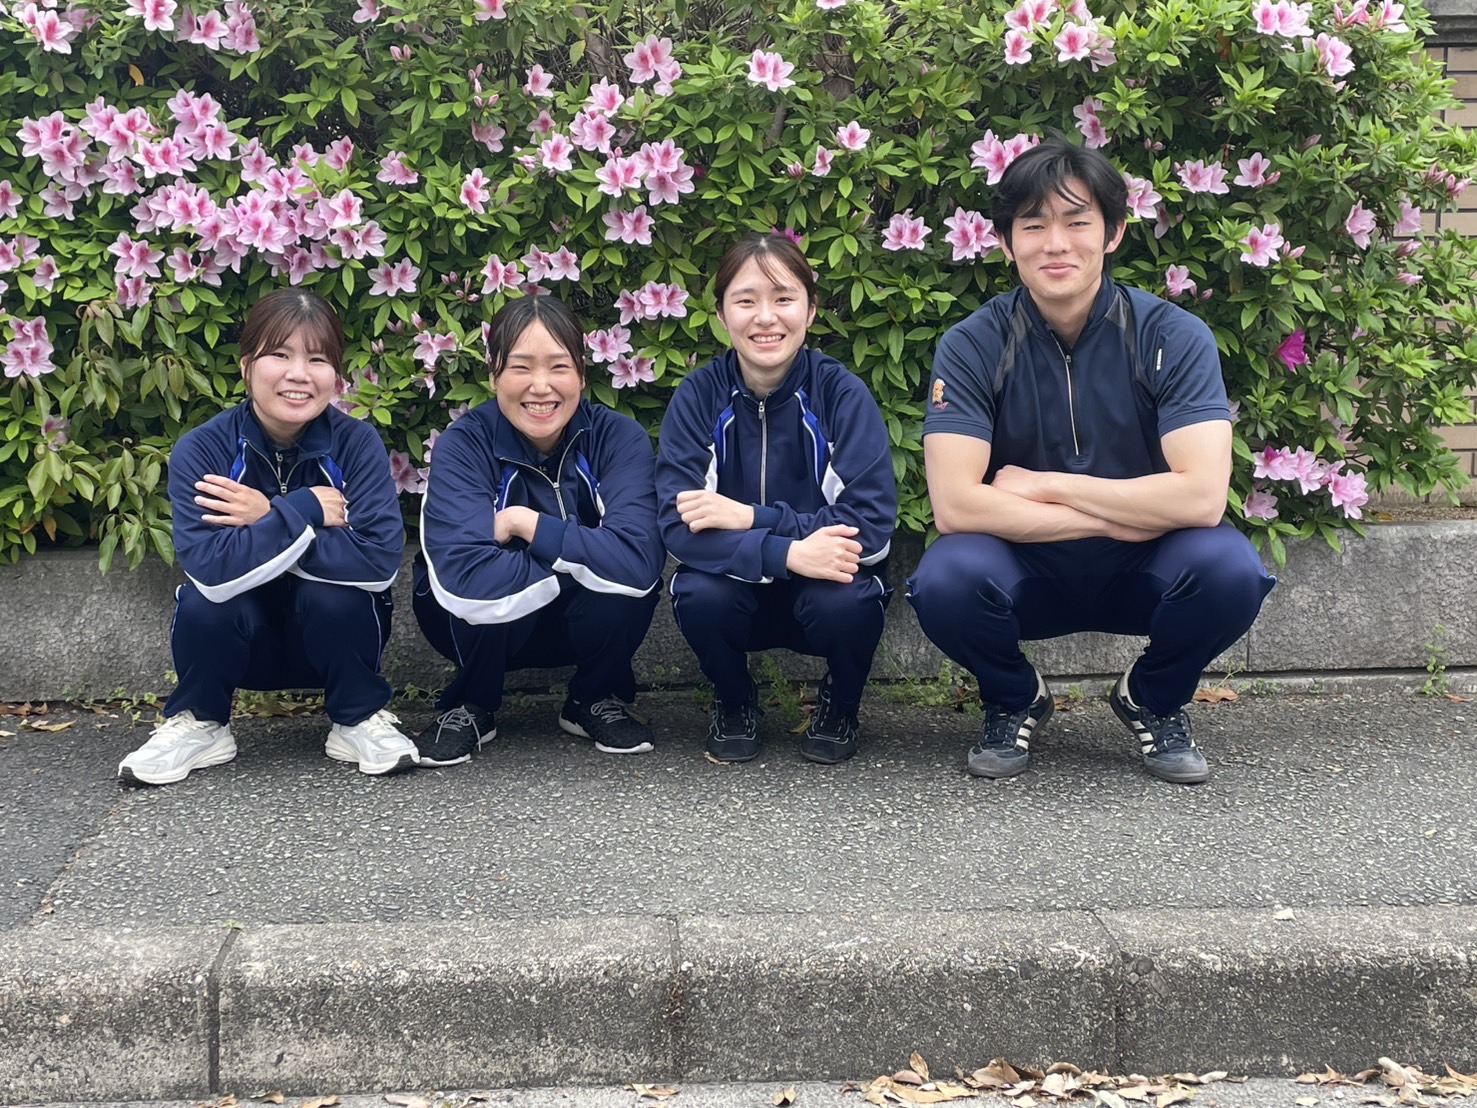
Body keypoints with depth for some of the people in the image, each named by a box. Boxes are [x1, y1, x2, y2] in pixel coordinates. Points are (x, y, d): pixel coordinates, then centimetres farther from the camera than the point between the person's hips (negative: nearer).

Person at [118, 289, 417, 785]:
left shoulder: (357, 444, -16)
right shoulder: (201, 451, -17)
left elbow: (380, 562, -29)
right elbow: (212, 570, -32)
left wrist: (268, 519, -28)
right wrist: (305, 512, -29)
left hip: (335, 635, 0)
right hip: (242, 643, 0)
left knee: (332, 593, -31)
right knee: (204, 601, -29)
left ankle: (360, 719, -3)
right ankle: (199, 725, 0)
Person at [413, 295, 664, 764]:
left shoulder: (620, 439, -18)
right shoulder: (463, 445, -21)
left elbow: (638, 561, -35)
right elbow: (466, 576, -38)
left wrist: (526, 524, -29)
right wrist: (587, 556, -30)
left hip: (589, 626, 1)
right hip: (486, 630, -1)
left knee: (630, 580, -31)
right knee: (483, 590, -35)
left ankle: (596, 699, 0)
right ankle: (471, 708, -3)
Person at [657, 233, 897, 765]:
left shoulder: (841, 392, -15)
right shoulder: (698, 395, -11)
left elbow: (871, 525, -23)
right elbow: (679, 526, -21)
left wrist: (751, 517, -25)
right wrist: (787, 553, -35)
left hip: (826, 583, -1)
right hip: (739, 586, 1)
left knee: (845, 602, -32)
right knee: (699, 594, -30)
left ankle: (840, 705, 4)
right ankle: (734, 702, 4)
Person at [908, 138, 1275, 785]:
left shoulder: (1173, 337, -12)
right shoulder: (971, 348, -11)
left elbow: (1202, 496, -24)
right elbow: (954, 505, -22)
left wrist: (1042, 486, -19)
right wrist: (1115, 519, -22)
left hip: (1141, 574, 0)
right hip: (1024, 573, 0)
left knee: (1229, 568, -31)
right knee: (945, 580, -32)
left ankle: (1155, 701, 4)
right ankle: (1014, 700, 4)